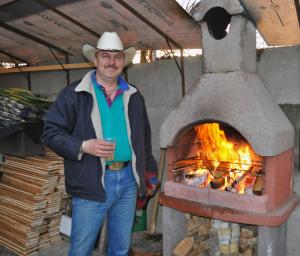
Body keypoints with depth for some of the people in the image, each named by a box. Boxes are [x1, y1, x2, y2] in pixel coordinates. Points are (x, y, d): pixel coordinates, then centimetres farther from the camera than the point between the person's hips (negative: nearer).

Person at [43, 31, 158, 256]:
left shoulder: (134, 96, 11)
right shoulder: (74, 94, -4)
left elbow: (144, 136, 18)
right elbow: (51, 133, -6)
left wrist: (149, 171, 16)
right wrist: (84, 146, -20)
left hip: (128, 180, 5)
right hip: (92, 183, -4)